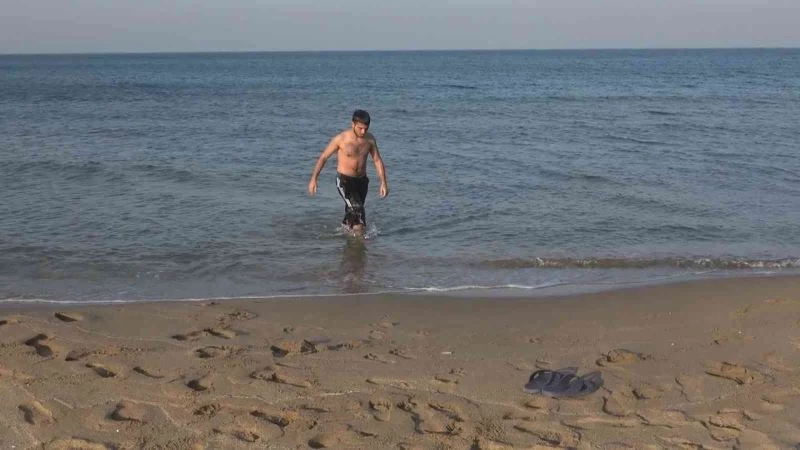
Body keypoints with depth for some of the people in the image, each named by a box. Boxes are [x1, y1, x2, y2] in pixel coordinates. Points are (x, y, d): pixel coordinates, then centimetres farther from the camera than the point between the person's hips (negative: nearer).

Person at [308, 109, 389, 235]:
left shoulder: (370, 139, -3)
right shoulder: (341, 139, -15)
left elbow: (377, 160, 3)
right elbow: (323, 157, -7)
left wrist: (383, 182, -6)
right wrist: (313, 179, -10)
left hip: (362, 181, 5)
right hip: (344, 181, -5)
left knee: (352, 213, 14)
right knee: (357, 208, -21)